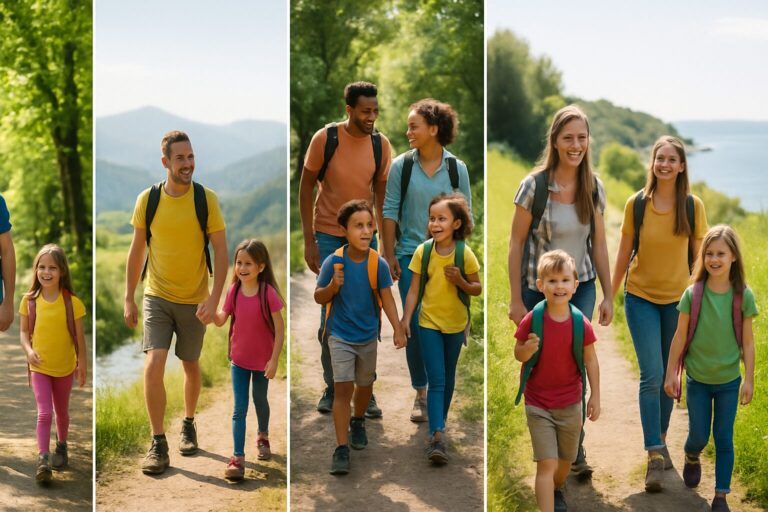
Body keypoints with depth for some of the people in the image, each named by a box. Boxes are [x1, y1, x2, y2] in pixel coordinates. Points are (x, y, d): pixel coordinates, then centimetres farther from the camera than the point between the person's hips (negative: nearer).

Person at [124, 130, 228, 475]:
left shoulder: (206, 199, -8)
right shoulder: (147, 199, -5)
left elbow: (220, 250, -7)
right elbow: (136, 251, 3)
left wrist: (214, 298, -17)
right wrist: (129, 299, 2)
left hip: (194, 301, 0)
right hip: (157, 298, 0)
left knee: (190, 365, 16)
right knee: (153, 366, -15)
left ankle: (188, 424, 40)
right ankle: (158, 444, -5)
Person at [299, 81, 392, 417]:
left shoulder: (381, 145, -4)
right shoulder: (325, 138, -12)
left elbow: (382, 195, 4)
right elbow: (306, 187, -5)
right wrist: (309, 241, -8)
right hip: (328, 235, -2)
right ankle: (332, 388, 14)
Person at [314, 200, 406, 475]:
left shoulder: (378, 264, -15)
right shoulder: (332, 262, -17)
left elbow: (387, 298, -10)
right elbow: (319, 298, -6)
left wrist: (398, 329, -22)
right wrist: (332, 287, -28)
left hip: (368, 335, 2)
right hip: (340, 335, -2)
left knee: (365, 385, 19)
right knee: (343, 388, -12)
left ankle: (358, 422, 48)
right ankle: (342, 449, -8)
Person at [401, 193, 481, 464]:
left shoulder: (465, 254, -13)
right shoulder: (422, 251, -10)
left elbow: (477, 289, -3)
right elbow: (414, 289, -4)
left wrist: (460, 282, -23)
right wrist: (405, 319, -12)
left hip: (455, 324, 1)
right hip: (429, 323, -1)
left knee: (448, 376, 17)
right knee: (435, 379, -8)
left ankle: (440, 421, 36)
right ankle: (437, 435, -15)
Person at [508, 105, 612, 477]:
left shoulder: (593, 187, -4)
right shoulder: (534, 185, -15)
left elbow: (599, 242, 3)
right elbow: (516, 243, -10)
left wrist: (607, 295, 3)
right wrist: (516, 300, -11)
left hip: (581, 287, 2)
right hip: (540, 289, -2)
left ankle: (575, 451, 8)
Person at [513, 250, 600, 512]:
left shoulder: (581, 323, -11)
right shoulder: (532, 320, -14)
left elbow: (591, 360, 1)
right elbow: (518, 355, -4)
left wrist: (595, 396, 2)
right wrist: (528, 349, -27)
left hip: (571, 404, 3)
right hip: (538, 404, -2)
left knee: (566, 459, 20)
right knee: (547, 463, -9)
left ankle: (557, 491, 51)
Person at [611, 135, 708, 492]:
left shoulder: (693, 206, -6)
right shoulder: (636, 204, -7)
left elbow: (700, 255, 1)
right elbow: (624, 254, 1)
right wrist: (610, 297, 6)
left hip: (678, 300, 1)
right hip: (641, 298, -1)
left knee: (669, 376, 11)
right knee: (651, 374, -9)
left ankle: (660, 439, 30)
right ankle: (655, 454, -7)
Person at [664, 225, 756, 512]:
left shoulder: (743, 296, -11)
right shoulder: (693, 294, -12)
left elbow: (747, 341, -4)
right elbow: (680, 336, -4)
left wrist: (749, 380, -4)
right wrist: (671, 374, -1)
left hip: (729, 381, 0)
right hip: (697, 380, 0)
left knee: (724, 439, 6)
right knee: (699, 436, 8)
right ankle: (691, 457, 44)